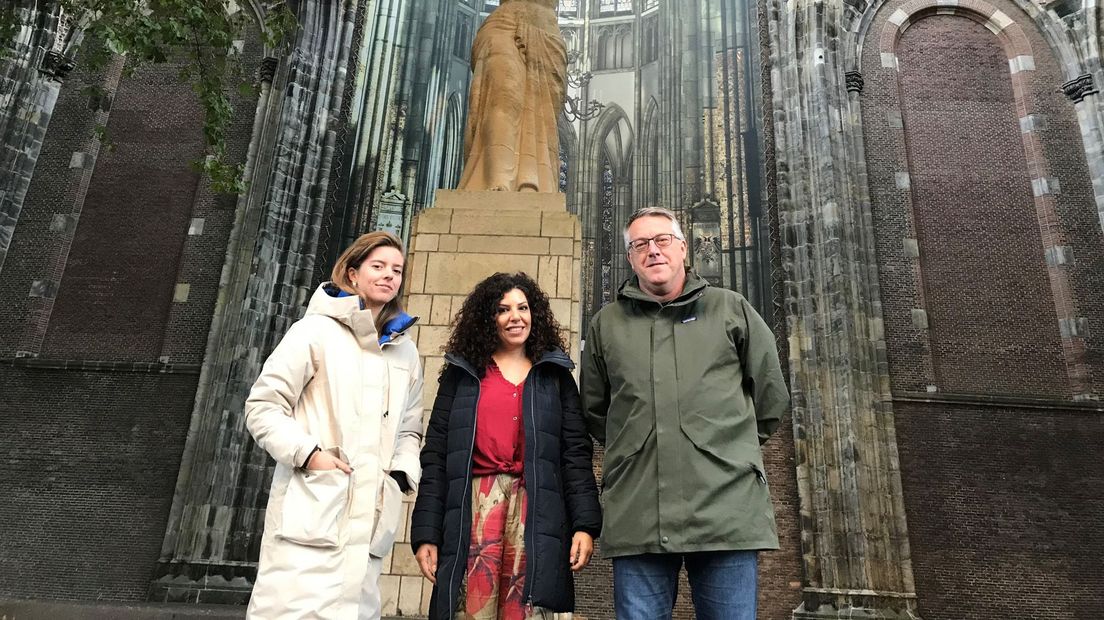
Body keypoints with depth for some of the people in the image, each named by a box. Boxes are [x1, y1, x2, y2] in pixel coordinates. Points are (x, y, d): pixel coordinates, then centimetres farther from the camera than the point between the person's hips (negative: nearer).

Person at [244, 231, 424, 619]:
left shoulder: (405, 352, 17)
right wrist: (308, 453, -14)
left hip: (369, 517, 5)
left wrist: (402, 474, 4)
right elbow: (262, 407, -2)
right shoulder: (317, 331, 0)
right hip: (310, 511, -5)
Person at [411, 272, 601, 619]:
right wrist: (426, 533, 0)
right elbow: (435, 454, 8)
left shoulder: (555, 376, 14)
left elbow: (576, 453, 7)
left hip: (535, 510, 0)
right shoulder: (461, 373, 13)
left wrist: (585, 524, -5)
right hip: (474, 507, 0)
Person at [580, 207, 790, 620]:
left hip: (727, 510, 0)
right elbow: (594, 410, 22)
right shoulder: (606, 323, 13)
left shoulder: (732, 310, 10)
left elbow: (771, 398, 16)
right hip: (637, 517, 1)